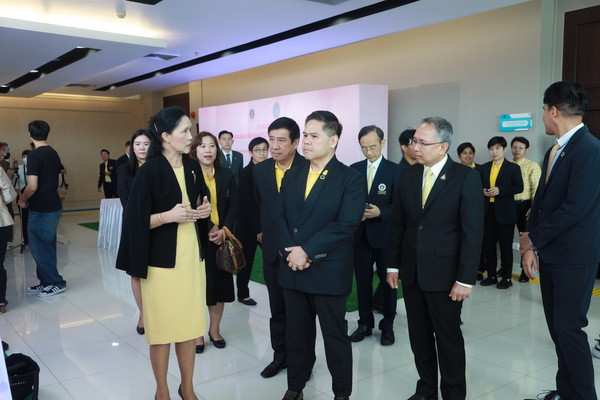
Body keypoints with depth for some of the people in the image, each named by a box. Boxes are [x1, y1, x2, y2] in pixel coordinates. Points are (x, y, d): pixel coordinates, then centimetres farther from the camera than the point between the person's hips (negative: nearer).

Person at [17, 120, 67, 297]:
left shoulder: (34, 155, -16)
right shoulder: (54, 153, 10)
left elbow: (32, 186, -22)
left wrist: (23, 200, -3)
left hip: (40, 210, -8)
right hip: (53, 206, 8)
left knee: (39, 247, 1)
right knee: (46, 246, 15)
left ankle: (56, 282, 6)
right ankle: (45, 282, 23)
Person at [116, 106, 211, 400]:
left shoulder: (192, 168, 6)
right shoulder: (149, 171, -12)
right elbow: (136, 221, -13)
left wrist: (203, 210, 0)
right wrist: (169, 216, -24)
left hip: (192, 256, 6)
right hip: (162, 260, -5)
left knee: (189, 324, 12)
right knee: (163, 327, 6)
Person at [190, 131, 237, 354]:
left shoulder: (226, 175, 8)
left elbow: (233, 206, 4)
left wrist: (224, 230, -10)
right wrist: (208, 228, -15)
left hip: (221, 239, 3)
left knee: (219, 285, 9)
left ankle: (214, 330, 26)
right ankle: (196, 333, 16)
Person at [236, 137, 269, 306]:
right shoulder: (246, 173, -9)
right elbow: (245, 204, -11)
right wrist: (257, 229, -12)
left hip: (267, 223, 4)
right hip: (248, 225, -4)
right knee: (246, 260, 8)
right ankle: (243, 294, 24)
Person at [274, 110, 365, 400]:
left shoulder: (351, 179, -7)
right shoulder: (292, 176, 10)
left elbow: (345, 225, -17)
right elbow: (279, 216, 4)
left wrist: (307, 251, -18)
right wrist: (291, 251, -12)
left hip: (329, 271, -5)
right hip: (292, 268, 5)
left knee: (335, 336, 9)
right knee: (296, 332, 16)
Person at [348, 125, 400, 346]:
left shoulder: (394, 170, -5)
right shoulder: (354, 169, 5)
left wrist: (380, 212, -25)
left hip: (384, 235, -3)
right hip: (360, 234, 3)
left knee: (388, 281, 9)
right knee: (362, 281, 11)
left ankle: (387, 326, 24)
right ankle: (365, 323, 27)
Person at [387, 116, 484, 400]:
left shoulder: (466, 177, -10)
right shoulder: (408, 174, 5)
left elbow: (473, 231, -12)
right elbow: (397, 223, 8)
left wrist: (465, 279, -14)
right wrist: (393, 264, 6)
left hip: (444, 273, -4)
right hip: (411, 271, 5)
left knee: (448, 338, 9)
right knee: (419, 336, 14)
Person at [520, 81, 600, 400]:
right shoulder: (555, 151, 11)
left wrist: (534, 239, -13)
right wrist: (531, 245, 1)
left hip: (574, 256, -8)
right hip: (549, 252, 8)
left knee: (568, 327, -2)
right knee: (556, 325, 14)